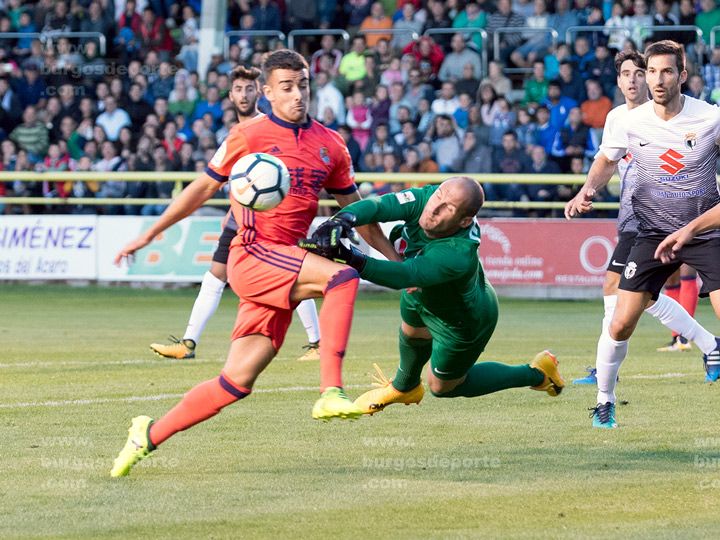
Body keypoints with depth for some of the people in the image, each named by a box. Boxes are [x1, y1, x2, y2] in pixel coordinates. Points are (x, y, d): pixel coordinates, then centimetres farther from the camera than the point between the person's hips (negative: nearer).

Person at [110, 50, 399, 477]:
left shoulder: (330, 146, 13)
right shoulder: (250, 135, 0)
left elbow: (357, 211, 22)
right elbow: (203, 189, 9)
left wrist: (397, 263, 19)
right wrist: (149, 235, 11)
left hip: (284, 272, 5)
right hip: (252, 256, -5)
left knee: (238, 381, 0)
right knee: (341, 276, -28)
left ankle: (150, 435, 13)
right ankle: (332, 392, -34)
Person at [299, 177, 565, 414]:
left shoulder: (458, 255, -48)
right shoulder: (424, 199, -31)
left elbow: (402, 277, -55)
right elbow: (378, 206, -42)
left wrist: (348, 258, -64)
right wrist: (342, 221, -62)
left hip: (461, 324, -6)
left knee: (443, 387, 19)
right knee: (411, 334, 35)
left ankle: (534, 374, 32)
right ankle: (404, 387, 69)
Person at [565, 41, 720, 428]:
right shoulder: (632, 122, -4)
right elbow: (607, 159, 14)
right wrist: (587, 190, -3)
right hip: (653, 233, 1)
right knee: (621, 324, -5)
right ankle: (604, 401, 14)